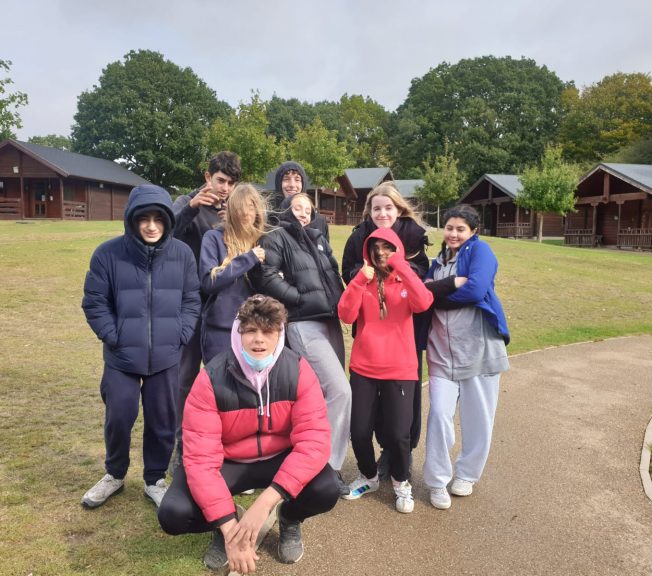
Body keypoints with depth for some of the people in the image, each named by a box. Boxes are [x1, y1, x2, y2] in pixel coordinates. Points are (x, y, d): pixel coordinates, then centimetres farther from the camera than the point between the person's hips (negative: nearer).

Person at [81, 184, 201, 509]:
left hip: (167, 357, 1)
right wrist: (113, 337, -7)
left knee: (163, 421, 9)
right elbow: (94, 302, -1)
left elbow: (191, 300, 5)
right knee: (118, 418, 6)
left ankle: (155, 479, 31)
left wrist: (180, 336, -4)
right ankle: (114, 474, 34)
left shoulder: (182, 254, -2)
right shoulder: (109, 253, -7)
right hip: (122, 357, -1)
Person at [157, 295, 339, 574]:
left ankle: (290, 521, 10)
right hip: (227, 462, 0)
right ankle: (223, 529, 12)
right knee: (174, 513, -24)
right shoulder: (211, 379, -23)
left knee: (326, 490, -28)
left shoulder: (298, 370, -21)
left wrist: (265, 501, -38)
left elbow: (314, 438, -28)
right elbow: (201, 457, -26)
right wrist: (229, 527, -33)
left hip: (280, 458, 1)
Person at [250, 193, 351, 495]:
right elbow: (267, 277, -11)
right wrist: (302, 298, -11)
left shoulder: (318, 238, 22)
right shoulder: (275, 237, 2)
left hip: (330, 321, 7)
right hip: (303, 324, -7)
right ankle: (329, 467, -1)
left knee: (326, 391, 9)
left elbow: (334, 275, 22)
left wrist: (339, 303, 6)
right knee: (340, 391, -15)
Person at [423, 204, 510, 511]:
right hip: (442, 350, 3)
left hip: (478, 346, -3)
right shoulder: (438, 262, 15)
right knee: (440, 412, -8)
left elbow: (476, 290, -18)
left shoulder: (480, 251, -2)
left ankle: (466, 474, 30)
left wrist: (436, 291, -6)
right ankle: (437, 480, 10)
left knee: (478, 416, 8)